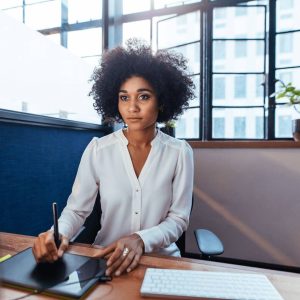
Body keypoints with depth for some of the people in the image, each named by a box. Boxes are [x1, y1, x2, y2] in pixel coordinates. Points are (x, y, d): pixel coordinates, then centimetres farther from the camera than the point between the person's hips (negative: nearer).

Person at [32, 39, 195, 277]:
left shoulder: (179, 152, -7)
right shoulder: (97, 150, -5)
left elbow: (178, 219, -6)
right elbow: (76, 209, -2)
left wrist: (141, 240, -23)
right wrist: (58, 234, -23)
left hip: (161, 259, 0)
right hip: (106, 258, 1)